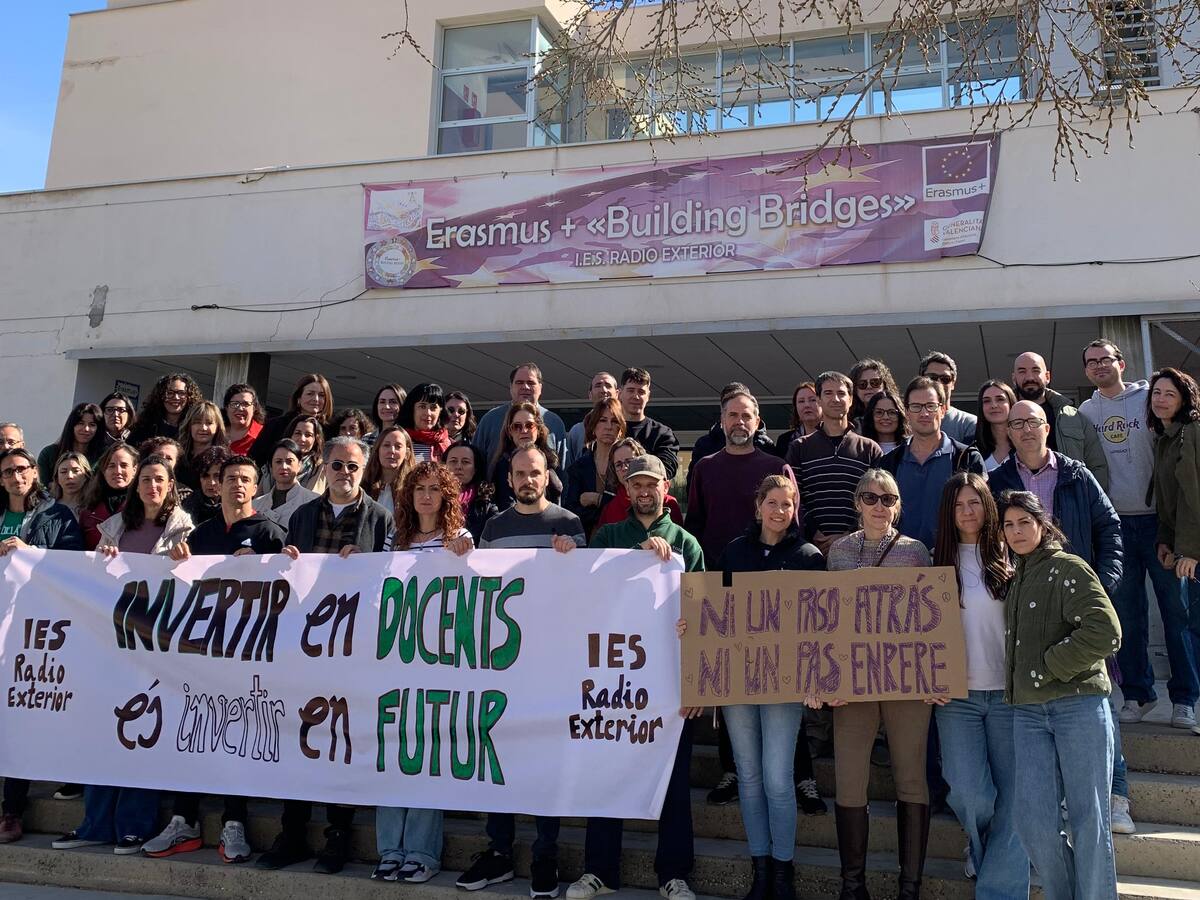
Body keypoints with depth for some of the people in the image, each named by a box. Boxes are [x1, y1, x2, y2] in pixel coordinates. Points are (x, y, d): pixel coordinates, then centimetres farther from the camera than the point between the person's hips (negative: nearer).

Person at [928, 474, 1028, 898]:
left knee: (1012, 793, 0)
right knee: (968, 793, -6)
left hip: (1008, 692, 0)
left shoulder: (1008, 559, 3)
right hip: (956, 694, 0)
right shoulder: (938, 562, 6)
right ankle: (981, 847, 27)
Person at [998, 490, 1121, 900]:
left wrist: (1050, 667, -10)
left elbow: (1105, 632, -14)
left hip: (1079, 705, -5)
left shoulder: (1068, 569, -3)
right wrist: (1017, 684, 8)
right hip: (1028, 712, 5)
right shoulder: (1014, 580, 18)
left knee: (1087, 820, 0)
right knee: (1035, 823, 0)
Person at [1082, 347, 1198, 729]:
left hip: (1157, 519, -2)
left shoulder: (1148, 398, 2)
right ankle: (1137, 693, 17)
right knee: (1127, 615, 6)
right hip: (1114, 523, 2)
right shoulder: (1085, 411, 9)